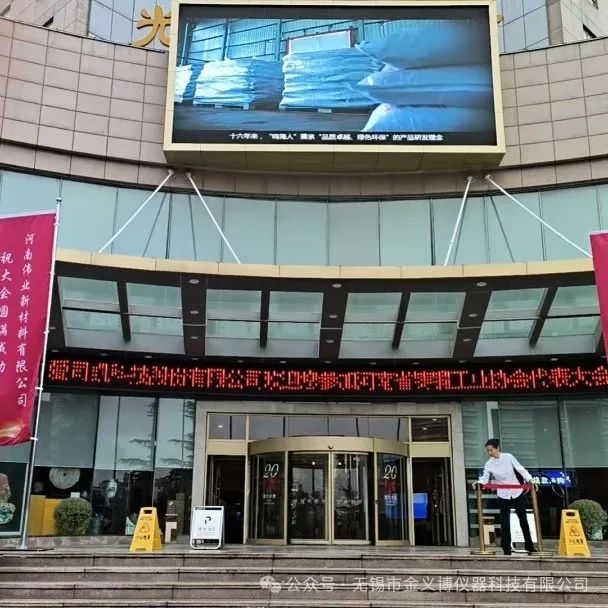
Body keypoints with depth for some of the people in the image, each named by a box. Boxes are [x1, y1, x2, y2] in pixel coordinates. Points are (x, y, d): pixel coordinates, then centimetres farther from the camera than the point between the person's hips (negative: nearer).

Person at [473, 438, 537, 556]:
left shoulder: (509, 457, -6)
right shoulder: (488, 464, -5)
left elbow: (521, 469, -4)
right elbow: (485, 479, -9)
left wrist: (530, 480, -16)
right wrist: (478, 483, -30)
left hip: (517, 493, 0)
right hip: (503, 496, 0)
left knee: (523, 520, 11)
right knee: (505, 522, -4)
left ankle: (530, 547, 24)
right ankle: (507, 550, 0)